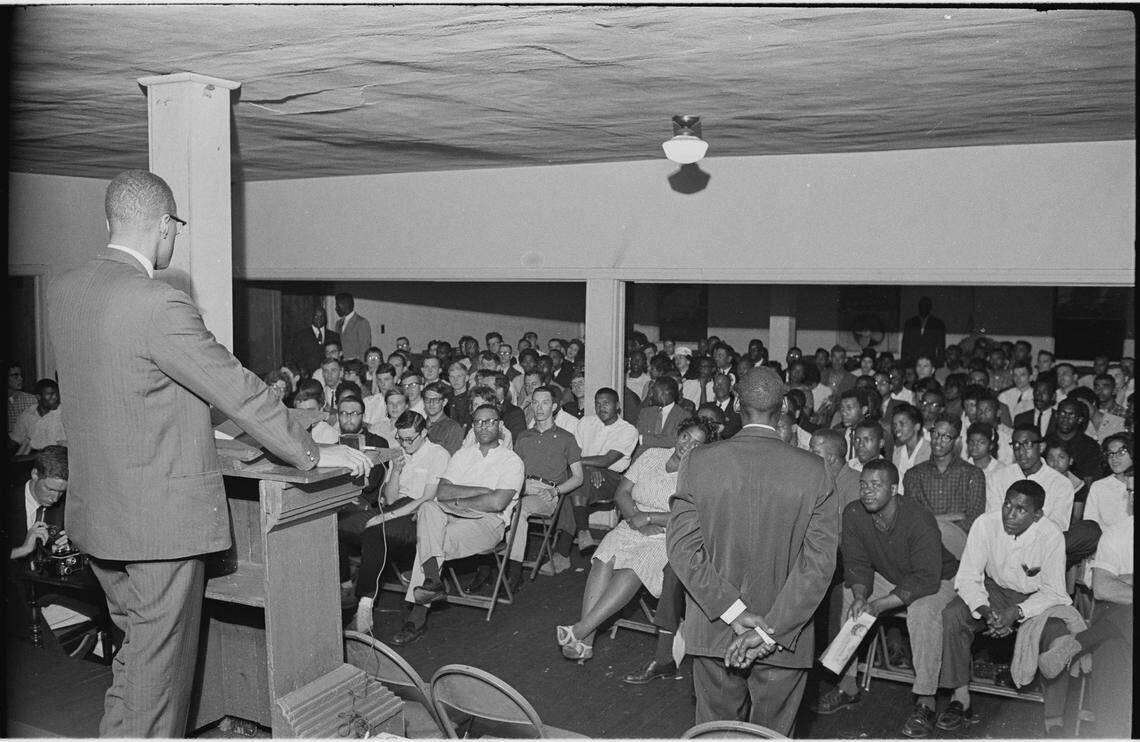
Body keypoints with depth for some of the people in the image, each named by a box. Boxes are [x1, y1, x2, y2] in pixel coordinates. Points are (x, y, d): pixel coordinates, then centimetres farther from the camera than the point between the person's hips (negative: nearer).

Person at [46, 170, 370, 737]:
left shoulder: (64, 291, 5)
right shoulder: (158, 304, -22)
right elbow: (239, 391, -17)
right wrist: (314, 454, -7)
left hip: (94, 513, 9)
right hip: (160, 519, -8)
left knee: (138, 652, 23)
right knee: (160, 668, 6)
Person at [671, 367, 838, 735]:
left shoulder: (700, 461, -8)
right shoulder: (813, 471, -10)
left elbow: (682, 547, -11)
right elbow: (819, 562, -13)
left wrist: (734, 612, -11)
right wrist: (770, 631, -13)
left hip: (713, 632, 1)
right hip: (784, 642, 0)